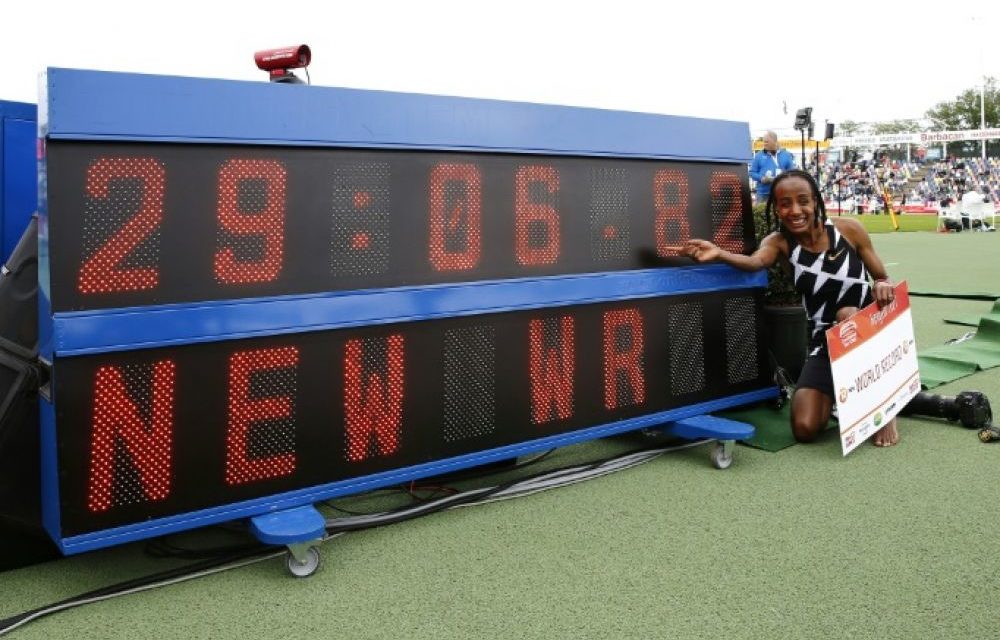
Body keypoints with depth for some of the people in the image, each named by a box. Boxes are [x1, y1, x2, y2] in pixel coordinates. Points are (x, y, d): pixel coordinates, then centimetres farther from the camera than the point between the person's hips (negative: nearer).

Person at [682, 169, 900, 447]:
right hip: (826, 339, 1)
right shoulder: (779, 242, -9)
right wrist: (718, 254, -54)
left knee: (848, 315, -37)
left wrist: (882, 287, -25)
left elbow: (883, 279, 0)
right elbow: (755, 261, -33)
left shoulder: (848, 229, -10)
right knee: (804, 429, -14)